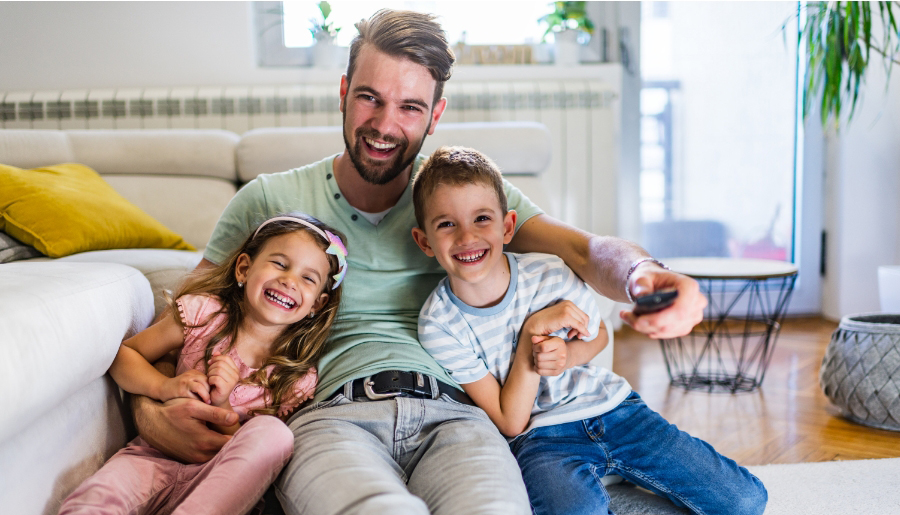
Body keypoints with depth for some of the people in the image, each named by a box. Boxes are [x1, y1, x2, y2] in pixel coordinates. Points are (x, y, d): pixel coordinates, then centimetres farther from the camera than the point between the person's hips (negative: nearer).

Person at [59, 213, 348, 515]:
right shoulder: (204, 313, -2)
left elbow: (252, 458, -3)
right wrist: (163, 386, -16)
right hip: (154, 457, -1)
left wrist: (222, 405, -19)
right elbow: (124, 354, 5)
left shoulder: (298, 379, -3)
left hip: (214, 478, 2)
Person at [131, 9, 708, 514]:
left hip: (449, 412, 2)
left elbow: (584, 248, 4)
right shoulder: (270, 199, 16)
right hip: (328, 412, -1)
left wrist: (642, 274, -22)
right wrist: (151, 408, -6)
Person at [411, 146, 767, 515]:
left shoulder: (550, 274, -11)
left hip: (609, 406, 4)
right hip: (540, 436, -3)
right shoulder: (439, 324, -15)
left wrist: (565, 355, -13)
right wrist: (532, 331, -23)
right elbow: (511, 423, -12)